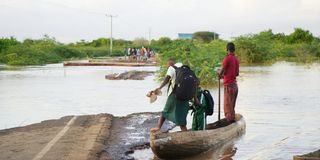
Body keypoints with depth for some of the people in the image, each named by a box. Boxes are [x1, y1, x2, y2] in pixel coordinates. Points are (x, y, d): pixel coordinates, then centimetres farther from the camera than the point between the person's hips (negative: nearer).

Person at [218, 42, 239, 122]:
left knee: (228, 105, -4)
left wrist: (219, 72, 10)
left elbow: (221, 72, -14)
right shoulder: (236, 59, 9)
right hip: (235, 84, 8)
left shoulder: (227, 59, -13)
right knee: (232, 105, 14)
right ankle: (232, 119, 18)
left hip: (228, 85, -8)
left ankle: (230, 120, -5)